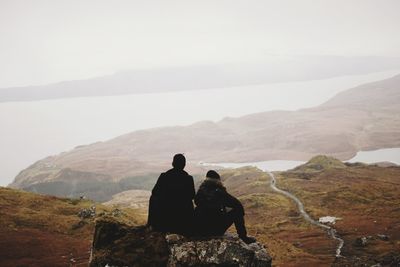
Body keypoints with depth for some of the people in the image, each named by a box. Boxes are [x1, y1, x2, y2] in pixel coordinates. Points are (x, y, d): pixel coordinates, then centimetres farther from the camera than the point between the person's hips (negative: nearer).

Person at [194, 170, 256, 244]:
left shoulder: (200, 191, 4)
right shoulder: (219, 192, -8)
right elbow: (238, 205, -5)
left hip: (199, 230, 6)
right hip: (215, 230, -5)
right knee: (237, 211, 7)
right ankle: (243, 237, 13)